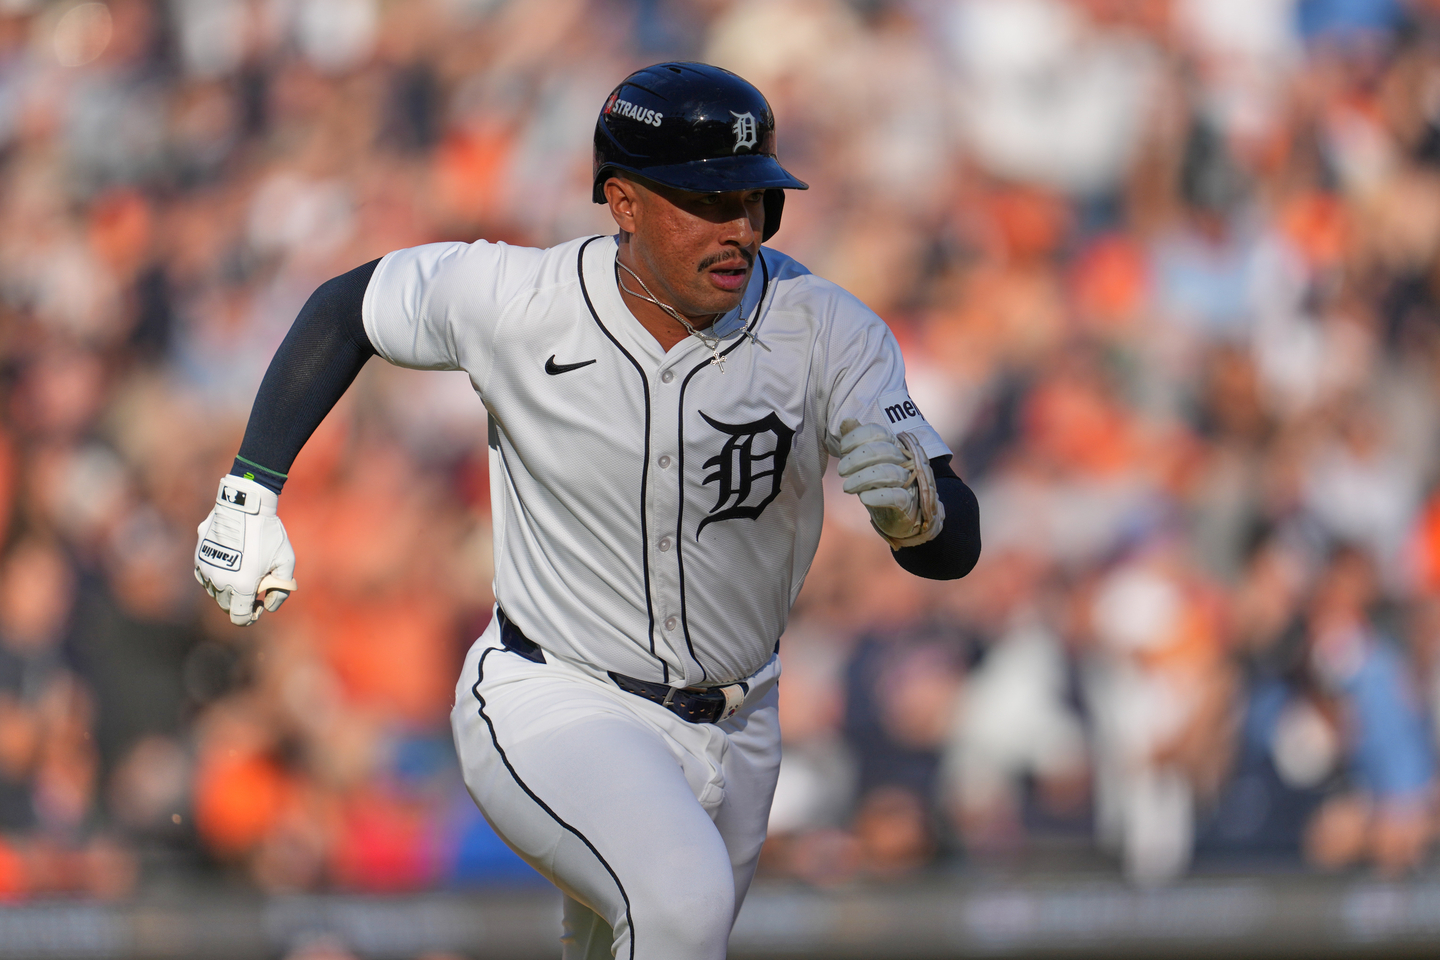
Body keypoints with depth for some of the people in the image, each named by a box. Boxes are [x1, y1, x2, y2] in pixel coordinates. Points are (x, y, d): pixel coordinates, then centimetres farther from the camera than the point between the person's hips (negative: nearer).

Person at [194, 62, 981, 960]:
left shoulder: (825, 330, -16)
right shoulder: (515, 301, -17)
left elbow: (955, 552, -19)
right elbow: (348, 305, 3)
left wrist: (916, 506, -43)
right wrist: (251, 493, -1)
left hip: (732, 736, 4)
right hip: (549, 710, -4)